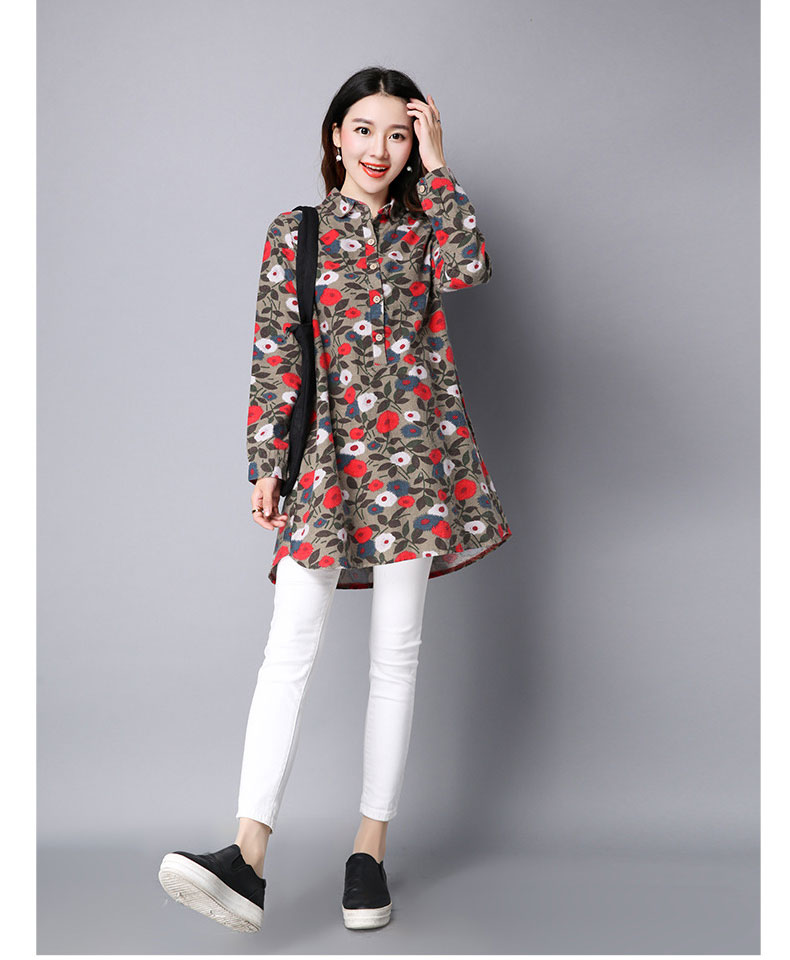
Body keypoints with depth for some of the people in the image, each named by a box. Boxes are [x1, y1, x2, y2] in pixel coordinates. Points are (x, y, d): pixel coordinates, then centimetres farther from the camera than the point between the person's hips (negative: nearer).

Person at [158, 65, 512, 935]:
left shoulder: (422, 230, 11)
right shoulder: (296, 232, 9)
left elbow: (469, 268, -13)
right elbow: (274, 352, 5)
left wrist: (436, 165, -4)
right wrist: (266, 463, -2)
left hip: (412, 451, 1)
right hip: (323, 452, -1)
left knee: (396, 654, 3)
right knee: (290, 646, -12)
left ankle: (371, 845, 12)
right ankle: (249, 854, -16)